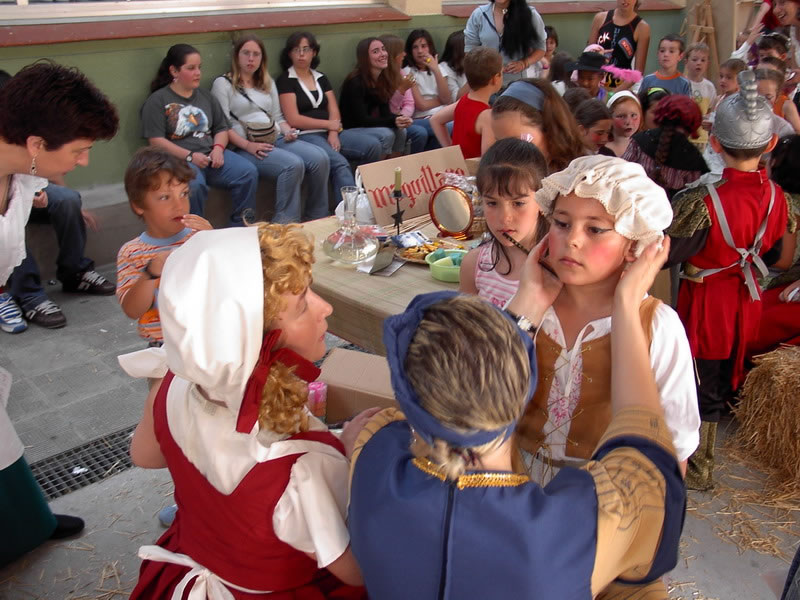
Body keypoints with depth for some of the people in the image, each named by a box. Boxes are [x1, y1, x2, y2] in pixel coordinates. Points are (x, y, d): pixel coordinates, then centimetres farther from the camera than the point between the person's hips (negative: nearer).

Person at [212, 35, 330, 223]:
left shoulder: (268, 83, 25)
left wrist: (287, 131, 1)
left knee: (320, 157, -21)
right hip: (245, 148, -6)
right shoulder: (223, 84, 6)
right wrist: (248, 145, -18)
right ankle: (285, 224, -26)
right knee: (293, 164, -34)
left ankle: (316, 220, -10)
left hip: (277, 139, 6)